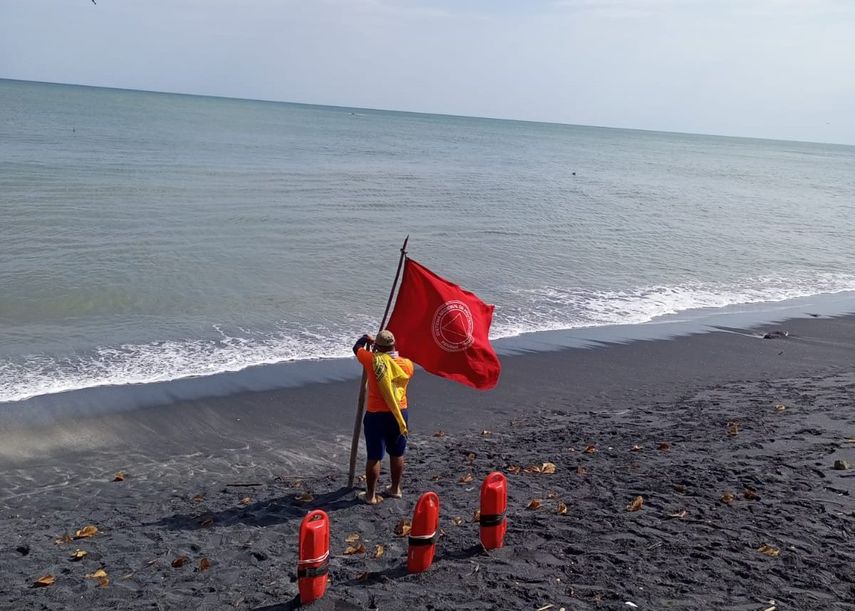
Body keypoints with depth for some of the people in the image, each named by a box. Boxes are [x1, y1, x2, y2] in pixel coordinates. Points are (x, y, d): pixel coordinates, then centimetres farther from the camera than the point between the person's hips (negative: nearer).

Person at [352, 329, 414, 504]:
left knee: (374, 456, 3)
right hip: (400, 413, 4)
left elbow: (356, 348, 6)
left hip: (376, 415, -4)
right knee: (397, 454, 17)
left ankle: (371, 495, 11)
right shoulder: (407, 364, -4)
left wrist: (366, 339, 26)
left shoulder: (373, 360, -13)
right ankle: (395, 489, 31)